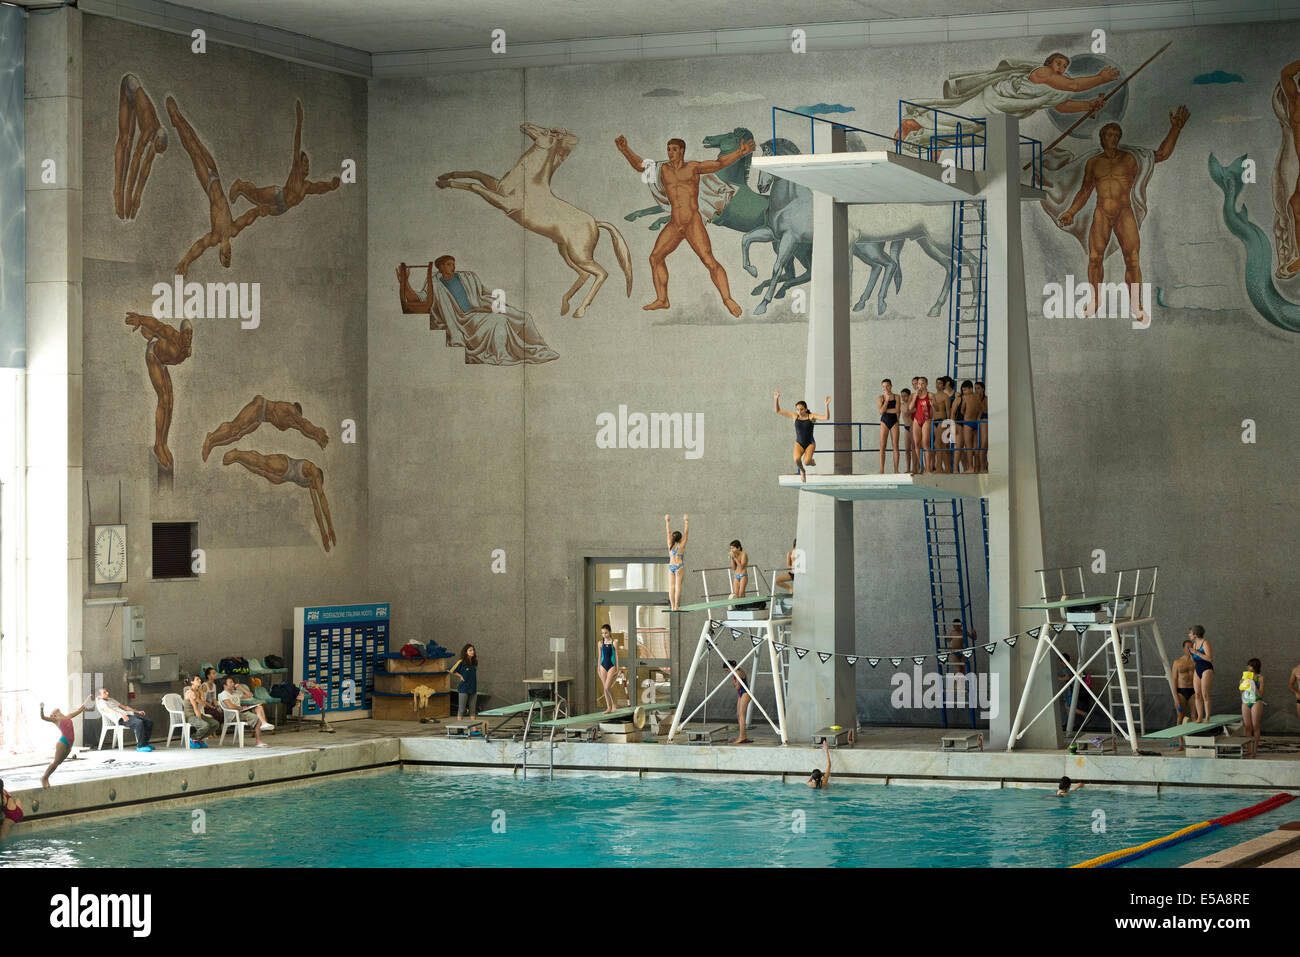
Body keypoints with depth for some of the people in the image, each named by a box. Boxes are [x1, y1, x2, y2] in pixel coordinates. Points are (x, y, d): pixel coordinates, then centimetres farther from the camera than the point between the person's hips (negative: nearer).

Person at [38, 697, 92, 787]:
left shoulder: (68, 717, 21)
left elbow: (79, 710, 31)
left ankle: (46, 777, 19)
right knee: (56, 762, -5)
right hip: (62, 742, -6)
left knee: (58, 762, 9)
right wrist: (42, 708, -26)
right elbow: (43, 717, -10)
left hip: (69, 744, 6)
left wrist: (87, 701, 34)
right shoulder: (56, 720, 3)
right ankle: (44, 777, 7)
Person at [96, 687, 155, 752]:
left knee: (149, 722, -7)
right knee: (139, 722, -33)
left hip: (127, 714, 9)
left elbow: (124, 707, 31)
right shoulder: (100, 702, 4)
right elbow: (109, 710, -15)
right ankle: (140, 746, -26)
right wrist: (121, 714, -33)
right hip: (119, 718, -9)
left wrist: (137, 712, 19)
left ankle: (145, 743, 2)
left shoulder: (111, 700, 32)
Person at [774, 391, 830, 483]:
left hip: (810, 443, -2)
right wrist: (776, 400, -9)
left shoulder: (811, 416, -6)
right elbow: (778, 411, 4)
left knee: (806, 462, -27)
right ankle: (802, 471, 5)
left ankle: (811, 461, 14)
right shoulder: (795, 416, 1)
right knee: (797, 459, -30)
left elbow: (826, 418, -19)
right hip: (799, 443, 2)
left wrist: (827, 405, -31)